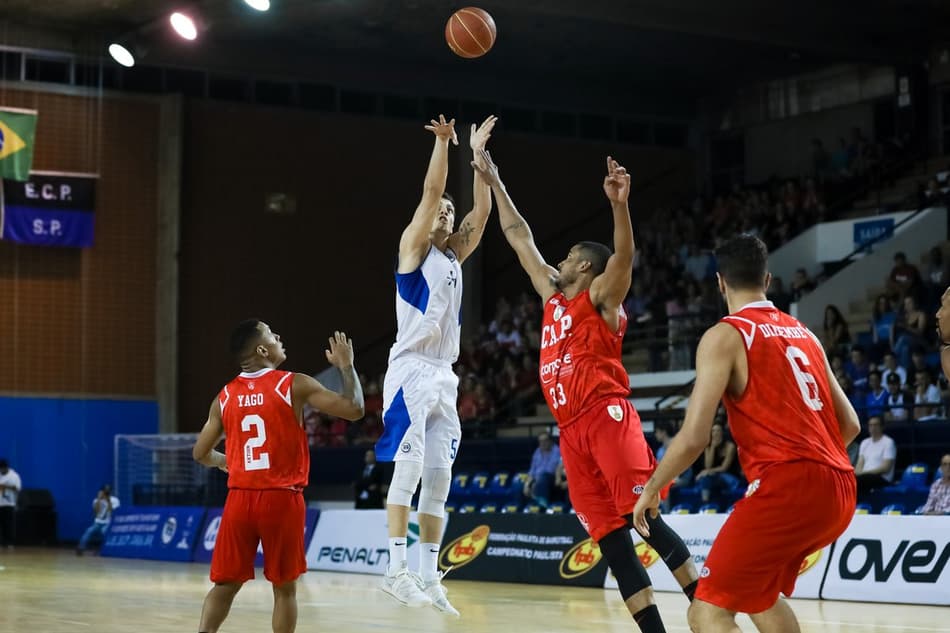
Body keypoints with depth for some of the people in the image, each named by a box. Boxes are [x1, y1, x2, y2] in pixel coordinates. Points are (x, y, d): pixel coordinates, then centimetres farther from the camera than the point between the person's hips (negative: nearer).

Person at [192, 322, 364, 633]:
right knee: (284, 588, 8)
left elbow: (201, 453, 14)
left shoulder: (225, 397, 8)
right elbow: (354, 409, -7)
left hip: (240, 499, 3)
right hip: (282, 500, -3)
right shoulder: (295, 385, -5)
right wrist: (346, 366, 8)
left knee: (224, 585, 11)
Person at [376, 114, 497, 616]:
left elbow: (482, 211, 13)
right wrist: (443, 142, -9)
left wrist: (478, 154, 12)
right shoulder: (414, 247, 2)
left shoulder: (453, 257, 19)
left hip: (445, 376, 7)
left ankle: (429, 575, 7)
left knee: (439, 478, 4)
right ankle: (396, 569, -13)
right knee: (409, 468, -13)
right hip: (411, 371, -7)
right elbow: (430, 191, -9)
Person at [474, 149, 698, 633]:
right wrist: (494, 183, 31)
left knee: (644, 517, -16)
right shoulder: (553, 299, 23)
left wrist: (619, 205, -33)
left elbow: (624, 256, -17)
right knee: (609, 537, 0)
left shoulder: (600, 298, 4)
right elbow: (520, 239, 29)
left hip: (608, 418, -7)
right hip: (573, 431, 7)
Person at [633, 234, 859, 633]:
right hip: (839, 488, 8)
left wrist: (651, 489, 6)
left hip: (786, 486, -8)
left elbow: (694, 437, -9)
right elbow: (850, 425, 23)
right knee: (757, 592, 29)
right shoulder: (804, 334, 19)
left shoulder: (725, 336, -2)